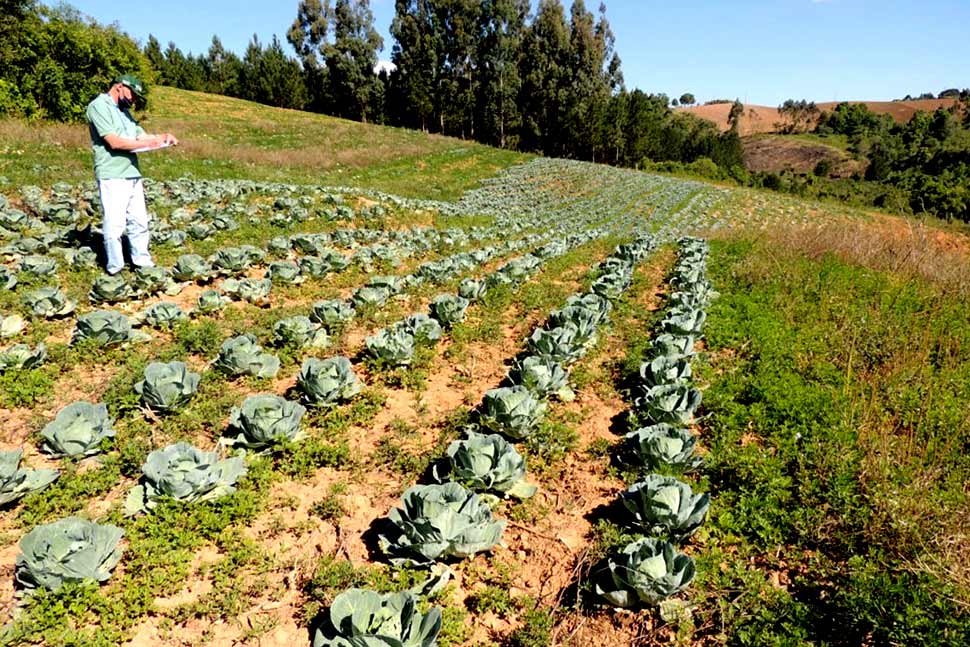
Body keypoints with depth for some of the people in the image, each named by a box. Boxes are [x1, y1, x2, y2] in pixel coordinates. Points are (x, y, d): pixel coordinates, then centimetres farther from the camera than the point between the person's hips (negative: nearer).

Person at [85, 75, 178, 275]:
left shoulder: (123, 110, 20)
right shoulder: (99, 106, -6)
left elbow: (140, 135, 20)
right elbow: (114, 141, -16)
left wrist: (162, 137, 1)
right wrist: (149, 143, -13)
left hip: (133, 174, 8)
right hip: (112, 177, -8)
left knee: (139, 222, 11)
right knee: (115, 225, -6)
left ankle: (143, 264, 19)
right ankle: (115, 270, 1)